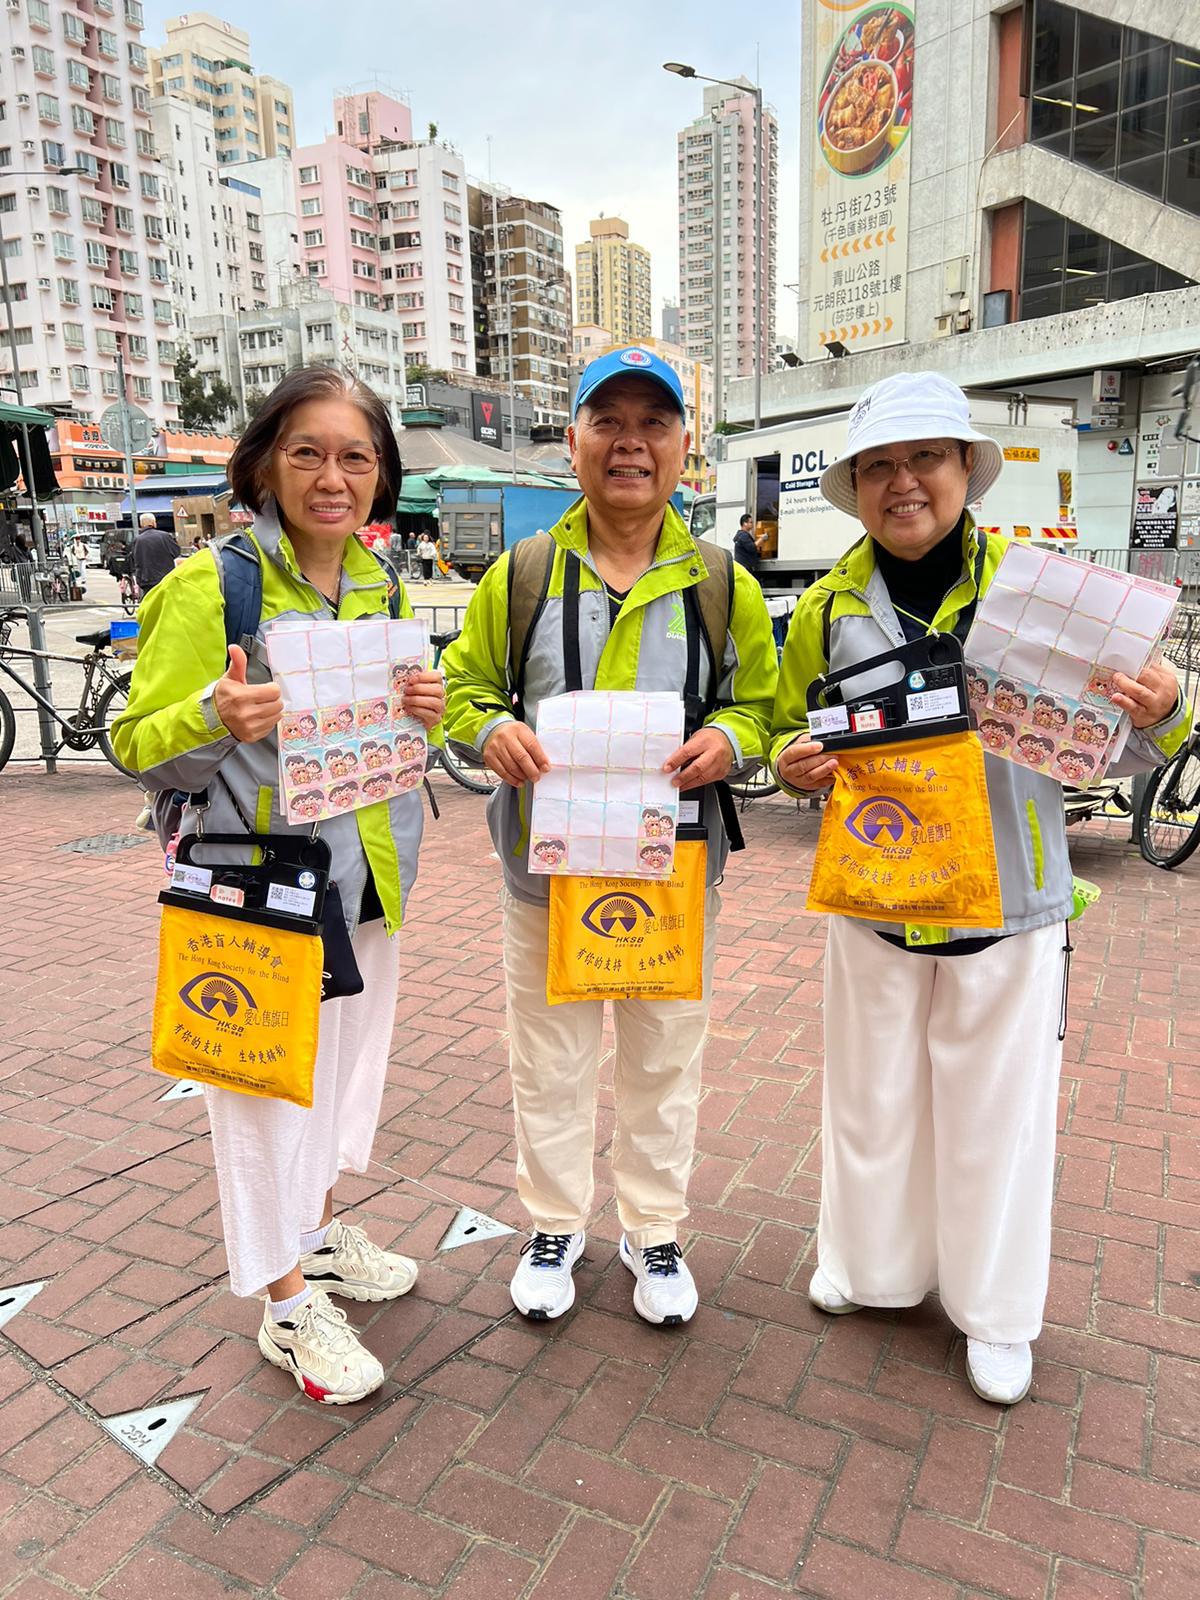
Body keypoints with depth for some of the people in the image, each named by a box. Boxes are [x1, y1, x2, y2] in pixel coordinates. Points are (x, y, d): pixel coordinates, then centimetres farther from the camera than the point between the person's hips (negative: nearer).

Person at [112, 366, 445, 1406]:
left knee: (348, 1056, 20)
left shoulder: (384, 590, 8)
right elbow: (141, 747, -11)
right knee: (268, 1076, 5)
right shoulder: (210, 586, -12)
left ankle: (322, 1230, 44)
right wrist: (218, 717, -31)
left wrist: (424, 713, -6)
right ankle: (287, 1301, 25)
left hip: (369, 872, 7)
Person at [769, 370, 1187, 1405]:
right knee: (872, 1093, 17)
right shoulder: (828, 608, 0)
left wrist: (1158, 718, -22)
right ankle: (873, 1263, 43)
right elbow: (791, 726, 11)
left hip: (1008, 898, -1)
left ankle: (996, 1311, 35)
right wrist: (794, 765, -12)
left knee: (999, 1106, 11)